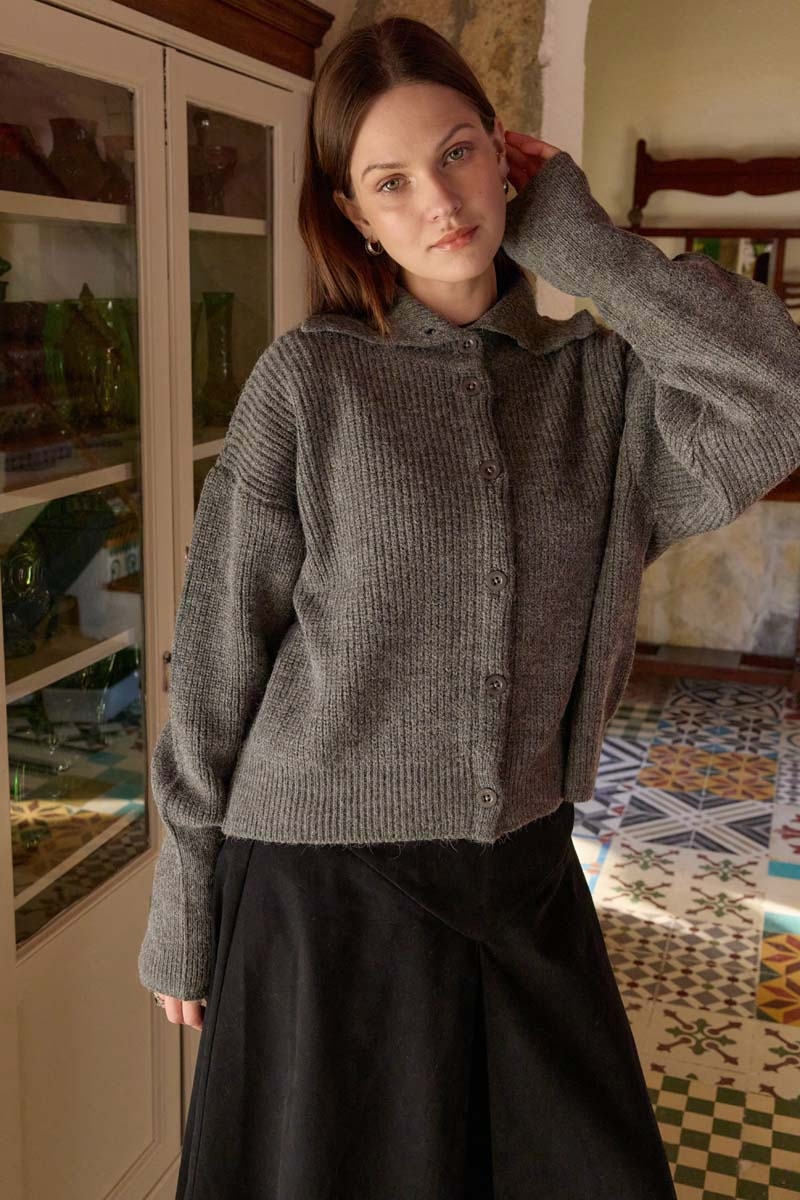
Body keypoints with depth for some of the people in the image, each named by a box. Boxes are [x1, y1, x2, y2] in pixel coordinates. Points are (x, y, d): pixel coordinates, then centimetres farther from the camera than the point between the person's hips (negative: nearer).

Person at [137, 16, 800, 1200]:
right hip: (329, 889, -2)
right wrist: (184, 911, -1)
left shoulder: (597, 381, 1)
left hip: (525, 881, 3)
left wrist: (568, 231, -11)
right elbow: (218, 658, -5)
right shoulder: (309, 380, -8)